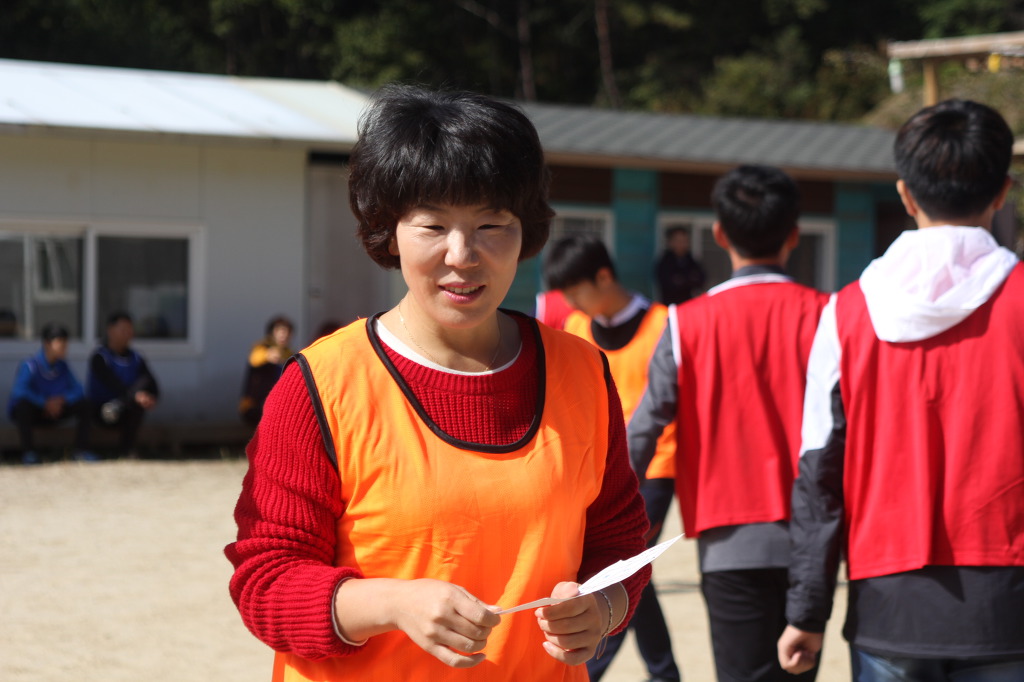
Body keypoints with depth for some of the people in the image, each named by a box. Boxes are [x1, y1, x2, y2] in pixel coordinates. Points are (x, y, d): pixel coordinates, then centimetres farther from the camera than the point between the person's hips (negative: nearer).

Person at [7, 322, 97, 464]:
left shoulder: (62, 366, -3)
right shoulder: (30, 365, -21)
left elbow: (77, 390, -5)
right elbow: (19, 391, -35)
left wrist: (62, 399, -24)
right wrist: (45, 402, -37)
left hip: (53, 409, 6)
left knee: (83, 404, -10)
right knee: (23, 404, -39)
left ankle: (81, 450, -7)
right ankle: (28, 452, -30)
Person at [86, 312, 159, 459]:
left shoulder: (136, 358, 7)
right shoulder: (99, 357, -10)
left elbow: (151, 384, -4)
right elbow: (111, 383, -27)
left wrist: (152, 398, -31)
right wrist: (135, 395, -44)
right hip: (100, 410, -4)